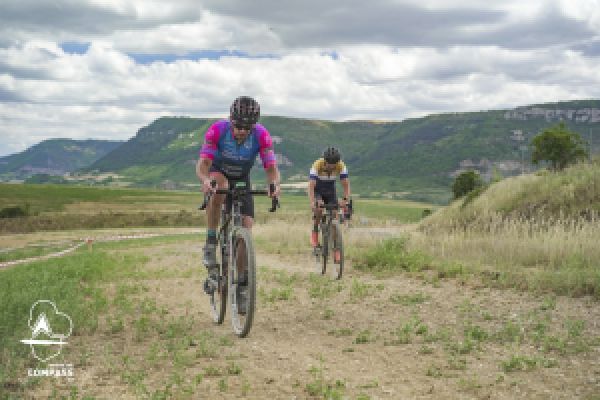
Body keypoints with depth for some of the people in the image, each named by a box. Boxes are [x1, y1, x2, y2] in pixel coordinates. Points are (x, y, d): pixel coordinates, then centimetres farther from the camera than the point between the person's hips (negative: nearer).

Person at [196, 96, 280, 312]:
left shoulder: (261, 135, -25)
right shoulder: (217, 130, -29)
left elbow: (271, 167, -27)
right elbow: (202, 164, -34)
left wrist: (274, 184, -50)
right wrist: (205, 180, -57)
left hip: (242, 180, 2)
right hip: (218, 173, -2)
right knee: (219, 190, -40)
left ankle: (241, 287, 1)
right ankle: (210, 245, -27)